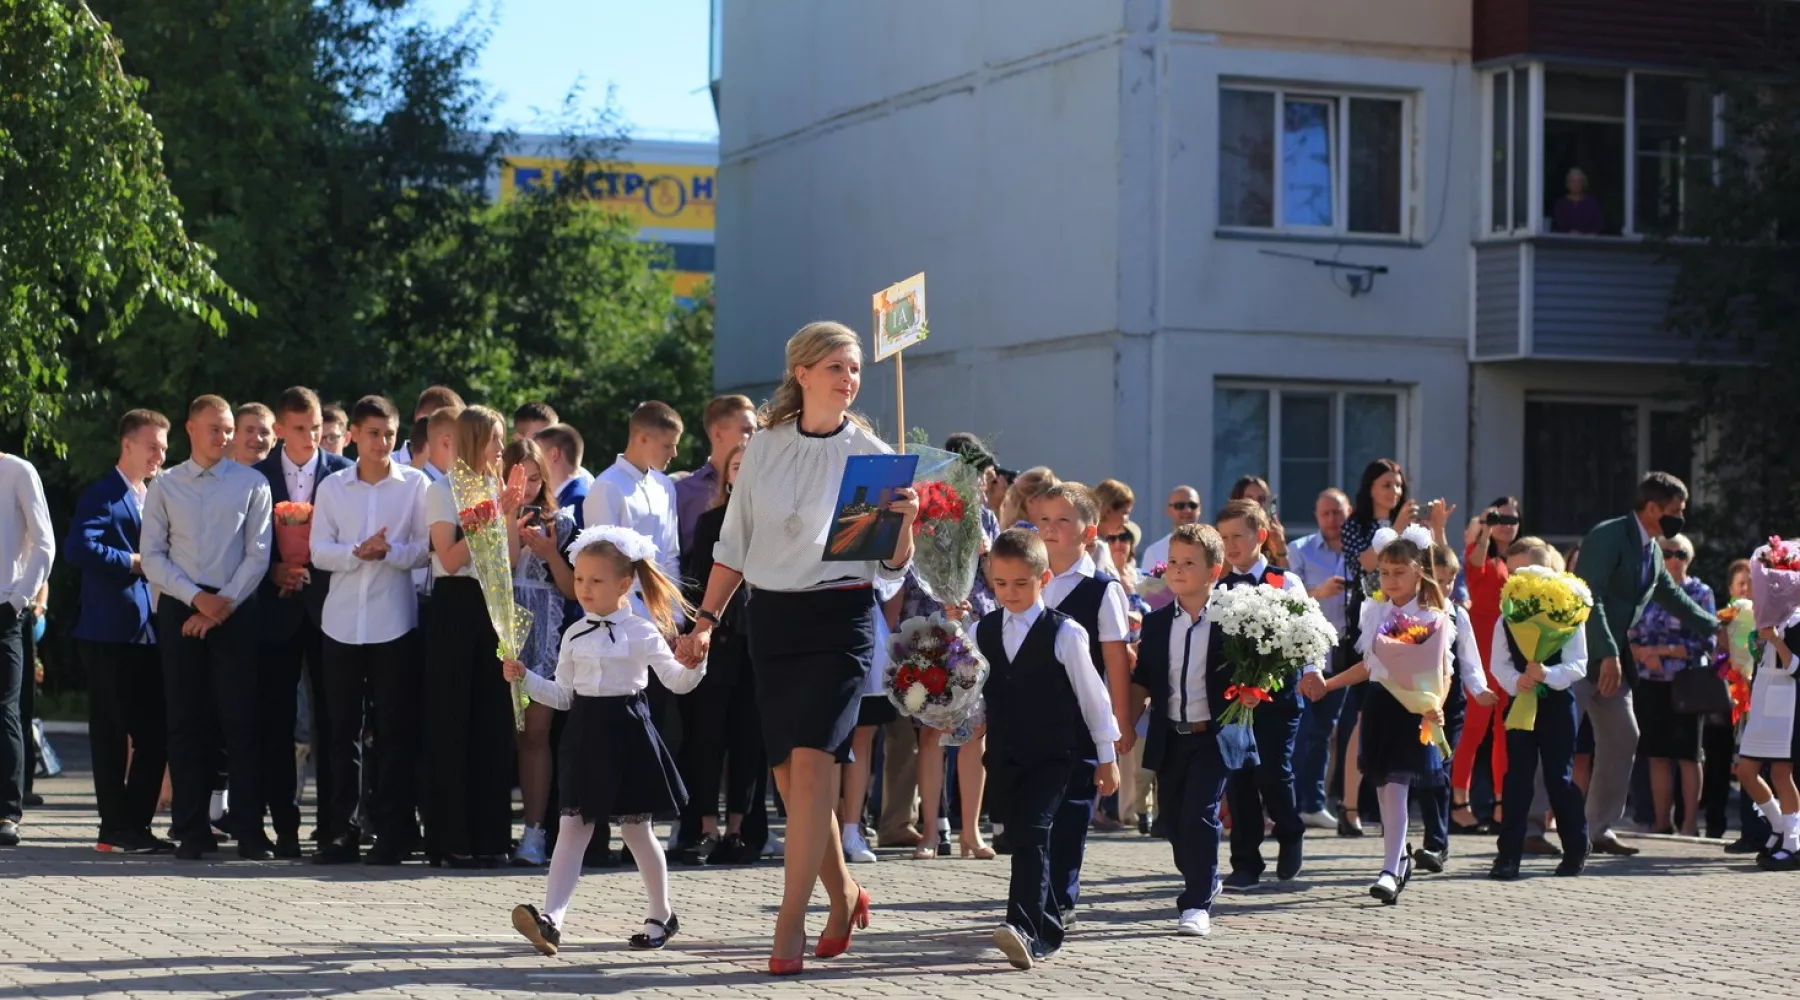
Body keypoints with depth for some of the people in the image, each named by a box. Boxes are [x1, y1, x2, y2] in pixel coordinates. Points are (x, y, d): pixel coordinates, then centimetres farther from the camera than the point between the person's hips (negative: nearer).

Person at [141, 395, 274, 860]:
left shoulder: (251, 484, 4)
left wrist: (222, 605, -8)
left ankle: (249, 831, -3)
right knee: (185, 720, 2)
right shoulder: (164, 486, 8)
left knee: (240, 718, -5)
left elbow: (258, 555, 1)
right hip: (178, 609, 2)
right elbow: (152, 555, 5)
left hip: (234, 609, -1)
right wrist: (196, 597, -8)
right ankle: (192, 831, 7)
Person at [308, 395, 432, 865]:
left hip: (394, 622, -2)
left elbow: (425, 548, -2)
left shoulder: (415, 484, 2)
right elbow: (320, 551, 2)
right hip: (341, 621, 2)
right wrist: (358, 552, -16)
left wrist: (389, 551, -18)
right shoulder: (332, 487, 8)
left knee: (395, 728, 0)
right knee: (341, 728, 5)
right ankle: (343, 829, 11)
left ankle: (393, 831, 4)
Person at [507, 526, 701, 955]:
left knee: (636, 827, 4)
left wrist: (692, 665, -28)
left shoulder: (642, 632, -4)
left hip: (627, 729, -4)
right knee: (573, 825, -3)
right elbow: (563, 695, 14)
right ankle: (550, 919, -13)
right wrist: (526, 679, 3)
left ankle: (662, 915, 21)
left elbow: (676, 681, -8)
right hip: (586, 731, 4)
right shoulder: (575, 635, 9)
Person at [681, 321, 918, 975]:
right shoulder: (764, 449, 7)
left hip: (842, 617, -3)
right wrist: (706, 620, 5)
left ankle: (791, 922, -15)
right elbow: (734, 546, 13)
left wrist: (905, 523, -19)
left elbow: (893, 566, 1)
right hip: (772, 619, 3)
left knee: (811, 760, -16)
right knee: (787, 772, 5)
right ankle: (843, 896, 25)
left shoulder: (871, 453, 0)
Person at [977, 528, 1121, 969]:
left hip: (1057, 755, -5)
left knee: (1033, 833, -20)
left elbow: (1091, 696, -1)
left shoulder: (1064, 633, -8)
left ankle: (1026, 929, -30)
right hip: (1006, 755, 6)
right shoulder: (982, 632, 6)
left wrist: (1106, 757, 3)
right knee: (1023, 839, 9)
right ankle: (1048, 931, 22)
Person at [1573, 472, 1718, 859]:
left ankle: (1600, 828, 12)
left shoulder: (1652, 551, 13)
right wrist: (1608, 654, -28)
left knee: (1622, 739, 8)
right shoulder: (1608, 537, -15)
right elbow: (1589, 597, -23)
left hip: (1614, 658, 10)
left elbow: (1673, 598, 26)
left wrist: (1717, 628, 23)